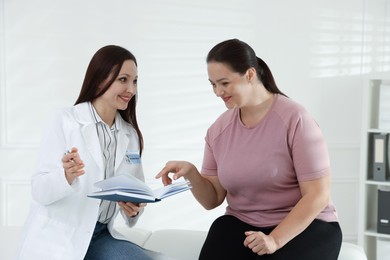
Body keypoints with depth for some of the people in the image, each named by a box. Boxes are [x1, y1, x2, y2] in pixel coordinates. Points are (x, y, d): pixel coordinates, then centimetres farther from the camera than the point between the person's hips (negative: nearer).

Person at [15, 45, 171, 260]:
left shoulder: (130, 135, 7)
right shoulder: (64, 120, -8)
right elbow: (39, 191, -11)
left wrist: (134, 208, -12)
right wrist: (66, 176, -32)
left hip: (101, 235, 5)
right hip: (56, 239, -4)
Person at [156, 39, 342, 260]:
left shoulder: (294, 119, -14)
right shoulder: (219, 129, 2)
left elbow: (318, 195, -15)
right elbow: (212, 199, 6)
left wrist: (275, 240, -22)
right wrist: (191, 174, -14)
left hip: (306, 226, -3)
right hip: (241, 224, 4)